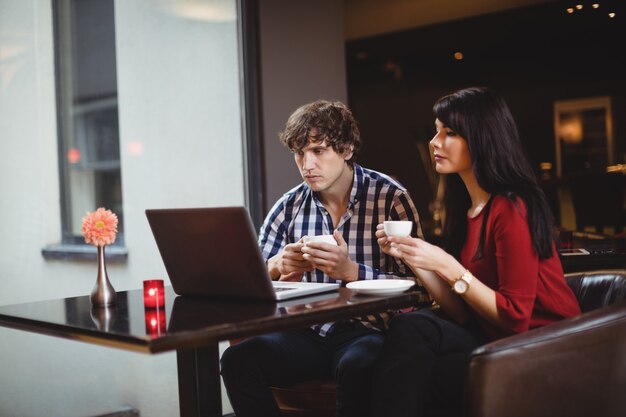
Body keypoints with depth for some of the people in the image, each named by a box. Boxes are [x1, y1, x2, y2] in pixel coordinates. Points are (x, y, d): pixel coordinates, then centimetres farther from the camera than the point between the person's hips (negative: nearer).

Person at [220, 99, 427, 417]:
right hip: (310, 334, 4)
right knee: (238, 358, -22)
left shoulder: (391, 198, -4)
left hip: (368, 331, -4)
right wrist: (277, 267, -12)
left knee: (357, 366, -37)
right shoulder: (289, 206, 8)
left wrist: (351, 271, -24)